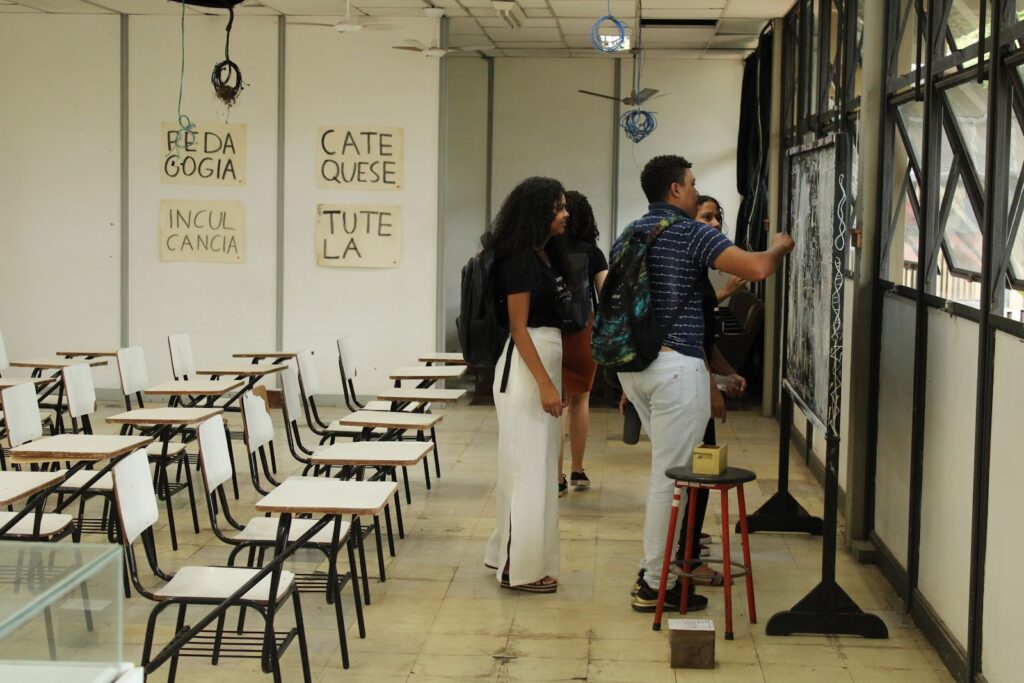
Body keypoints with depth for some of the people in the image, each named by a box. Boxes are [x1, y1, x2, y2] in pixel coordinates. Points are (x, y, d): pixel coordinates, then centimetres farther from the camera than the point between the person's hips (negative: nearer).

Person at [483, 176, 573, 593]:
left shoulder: (545, 255, 14)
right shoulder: (520, 260, -14)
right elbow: (518, 328, -17)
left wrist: (552, 379, 15)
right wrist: (545, 384, -21)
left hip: (546, 363, 10)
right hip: (526, 368, -10)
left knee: (534, 465, 15)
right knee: (528, 467, -5)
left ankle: (507, 553, 25)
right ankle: (520, 567, 2)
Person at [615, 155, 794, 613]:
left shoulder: (627, 236, 15)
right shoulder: (690, 232, -9)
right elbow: (756, 268, -20)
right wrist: (779, 247, 4)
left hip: (633, 363, 8)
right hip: (676, 364, -8)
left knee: (669, 465, 19)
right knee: (671, 473, -2)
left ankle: (657, 565, 22)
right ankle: (655, 585, 3)